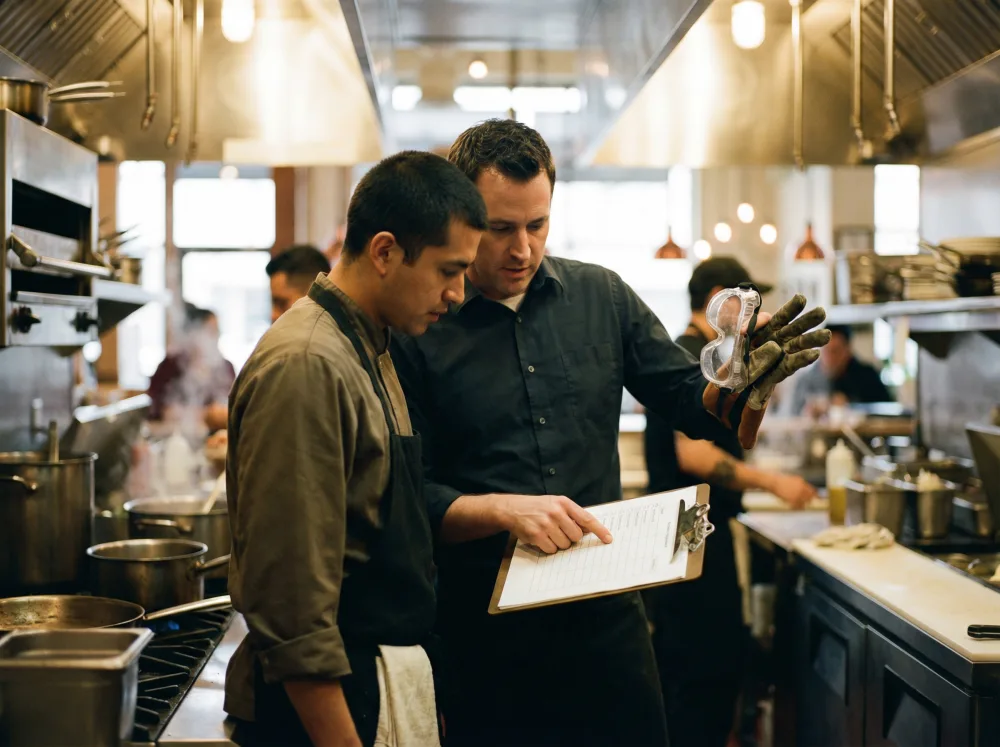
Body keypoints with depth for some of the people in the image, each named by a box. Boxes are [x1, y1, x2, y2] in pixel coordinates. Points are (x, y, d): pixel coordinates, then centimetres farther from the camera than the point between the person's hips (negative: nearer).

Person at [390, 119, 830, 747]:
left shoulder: (602, 296, 5)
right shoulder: (417, 328, -7)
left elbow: (692, 403, 8)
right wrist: (504, 510, -23)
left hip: (607, 617, 3)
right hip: (483, 633, -3)